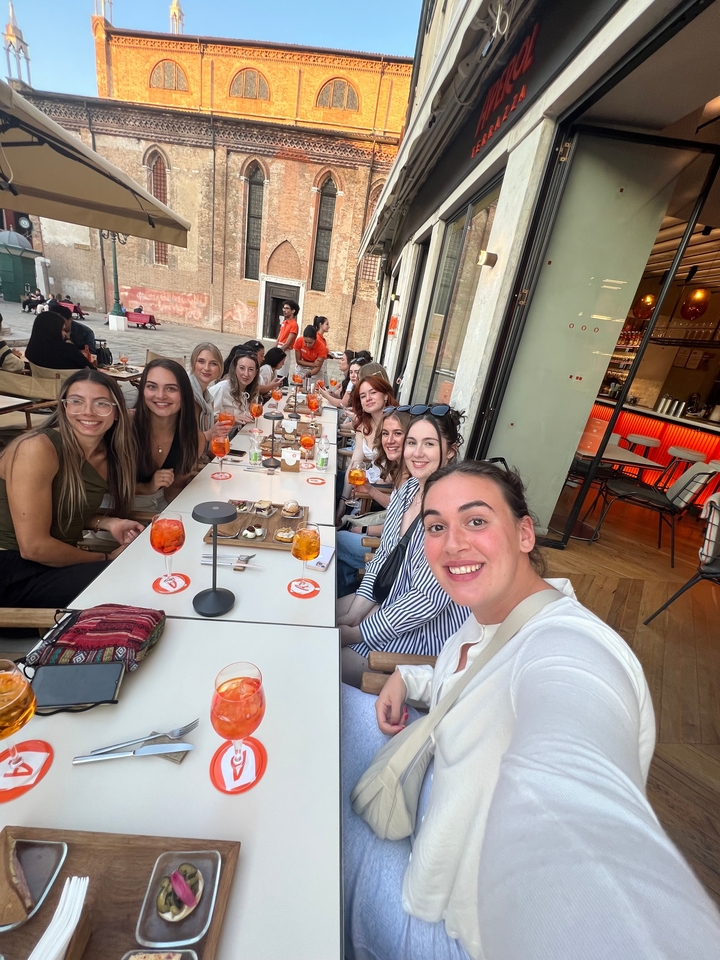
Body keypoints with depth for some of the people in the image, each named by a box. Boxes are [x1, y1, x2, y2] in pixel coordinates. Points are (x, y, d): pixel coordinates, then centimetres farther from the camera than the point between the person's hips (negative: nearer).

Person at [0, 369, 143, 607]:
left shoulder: (109, 453, -1)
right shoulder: (38, 449, -22)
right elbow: (34, 547, -22)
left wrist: (107, 523, -5)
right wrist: (106, 559, -12)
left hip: (53, 558, 7)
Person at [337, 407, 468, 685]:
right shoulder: (406, 490, -2)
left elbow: (430, 598, -25)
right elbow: (383, 554, 6)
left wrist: (357, 633, -17)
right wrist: (353, 613, -2)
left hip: (430, 629, -7)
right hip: (390, 599, 7)